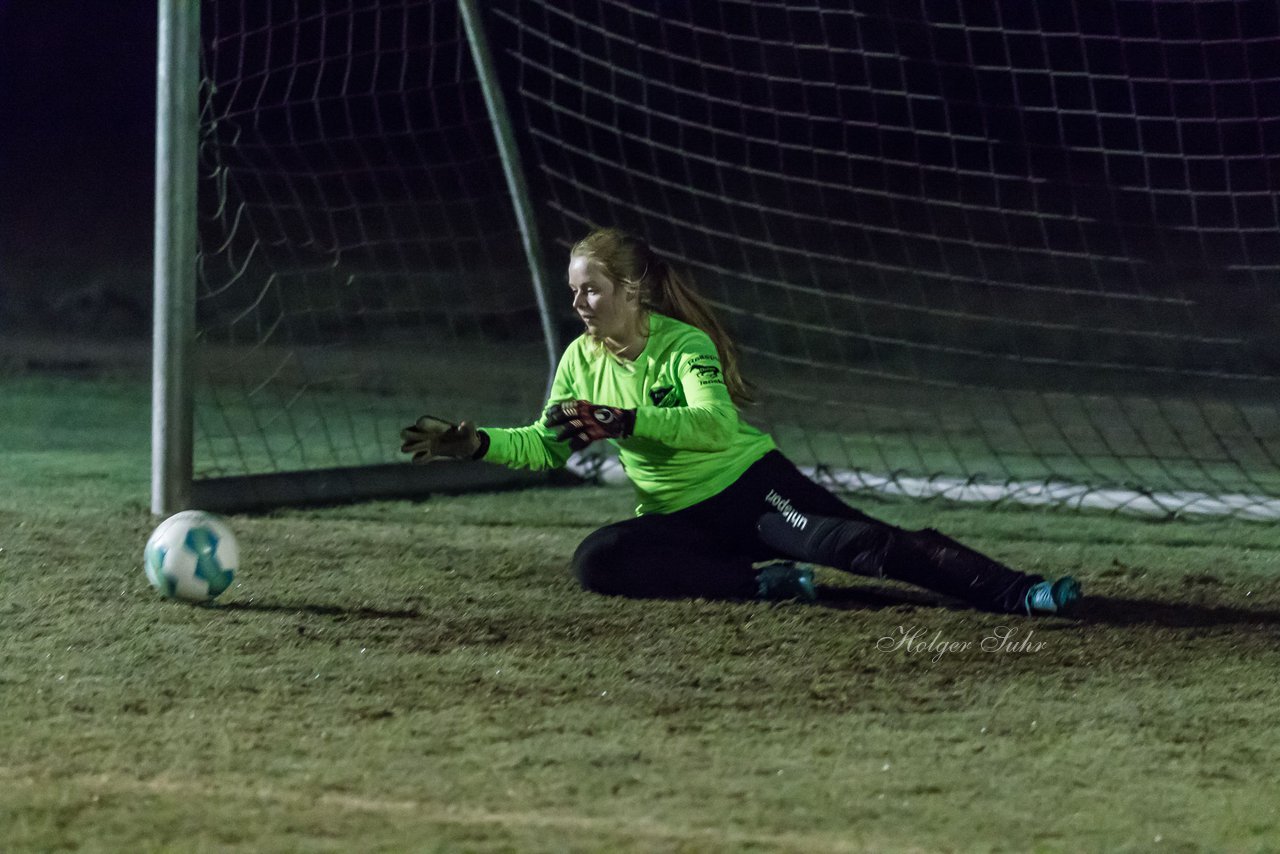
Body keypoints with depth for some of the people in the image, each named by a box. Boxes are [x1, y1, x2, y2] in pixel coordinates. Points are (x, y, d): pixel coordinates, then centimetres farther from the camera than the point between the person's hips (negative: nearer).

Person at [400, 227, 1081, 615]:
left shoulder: (685, 345, -12)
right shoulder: (582, 360, 5)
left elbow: (714, 424, -29)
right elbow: (545, 447, 13)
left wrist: (623, 422, -39)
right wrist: (474, 443, -3)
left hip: (751, 487, -5)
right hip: (679, 520, 5)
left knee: (859, 543, -28)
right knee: (598, 560, -25)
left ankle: (1012, 592, -40)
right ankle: (764, 583, -22)